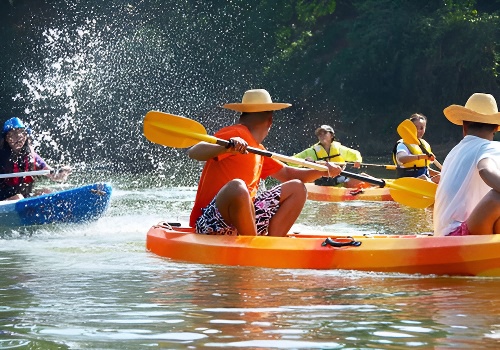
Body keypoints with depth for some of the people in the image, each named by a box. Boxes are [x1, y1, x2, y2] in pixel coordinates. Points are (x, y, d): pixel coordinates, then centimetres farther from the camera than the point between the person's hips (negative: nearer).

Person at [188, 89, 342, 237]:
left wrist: (322, 171, 16)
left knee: (297, 188, 13)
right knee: (237, 187, -39)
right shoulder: (235, 134, -8)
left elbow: (287, 174, 29)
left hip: (245, 216, 10)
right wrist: (226, 148, -39)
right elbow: (193, 152, -22)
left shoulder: (258, 150, 21)